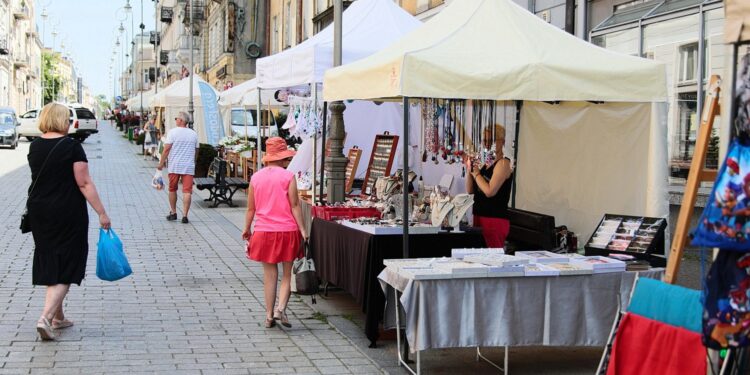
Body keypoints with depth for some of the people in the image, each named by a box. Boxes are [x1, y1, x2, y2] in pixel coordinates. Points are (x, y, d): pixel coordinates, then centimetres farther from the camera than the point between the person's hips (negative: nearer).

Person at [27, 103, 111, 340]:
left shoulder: (35, 147, 5)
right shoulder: (72, 147, -13)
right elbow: (84, 183, -16)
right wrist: (102, 213, -13)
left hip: (39, 212, 6)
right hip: (68, 214, -6)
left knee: (49, 264, 16)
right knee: (65, 267, 0)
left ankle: (58, 318, 25)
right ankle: (45, 318, -15)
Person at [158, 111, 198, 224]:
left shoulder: (172, 132, -4)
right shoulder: (193, 134, 9)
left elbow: (167, 149, -8)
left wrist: (161, 163, -2)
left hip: (174, 166, -2)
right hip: (189, 166, 2)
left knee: (172, 190, 14)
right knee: (187, 191, -2)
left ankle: (173, 213, 21)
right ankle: (185, 215, -8)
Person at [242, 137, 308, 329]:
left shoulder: (256, 177, 3)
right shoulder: (288, 176, -7)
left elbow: (251, 208, 8)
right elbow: (294, 205, -9)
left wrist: (247, 228, 20)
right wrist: (302, 228, -6)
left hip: (263, 232, 3)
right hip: (287, 231, -3)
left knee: (270, 274, 10)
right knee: (288, 273, 10)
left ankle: (269, 316, 13)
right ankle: (281, 308, -8)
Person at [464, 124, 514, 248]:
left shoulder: (503, 163, -9)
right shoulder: (486, 164, 15)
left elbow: (490, 191, -19)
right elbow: (470, 190, 15)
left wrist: (476, 172, -9)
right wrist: (470, 169, 3)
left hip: (495, 220, -8)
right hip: (479, 218, 8)